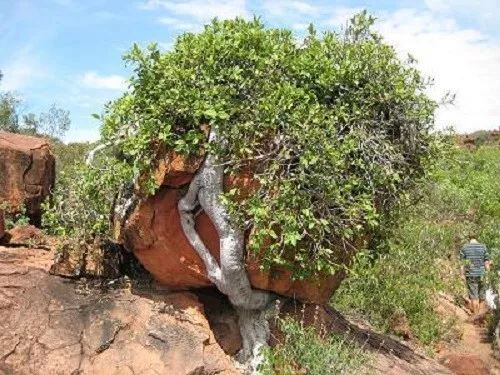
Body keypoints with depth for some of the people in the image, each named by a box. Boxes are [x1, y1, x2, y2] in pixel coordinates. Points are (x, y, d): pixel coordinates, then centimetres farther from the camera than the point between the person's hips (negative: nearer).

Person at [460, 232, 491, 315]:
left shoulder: (464, 247, -1)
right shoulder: (483, 247, 2)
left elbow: (462, 262, -2)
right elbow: (487, 262, 0)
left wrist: (463, 275, 3)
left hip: (470, 275, -1)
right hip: (481, 274, 1)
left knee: (474, 296, 1)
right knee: (482, 296, 13)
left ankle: (476, 316, 2)